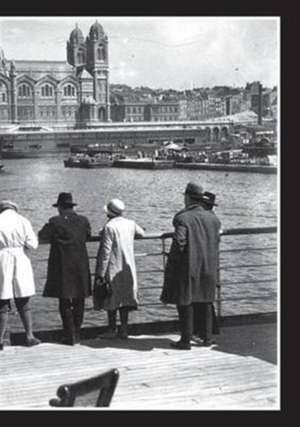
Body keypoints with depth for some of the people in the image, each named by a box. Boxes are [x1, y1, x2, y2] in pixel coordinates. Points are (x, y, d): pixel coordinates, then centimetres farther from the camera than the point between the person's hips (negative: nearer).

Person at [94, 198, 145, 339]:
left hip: (112, 269, -6)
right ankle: (124, 329, 12)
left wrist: (100, 274, -15)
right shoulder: (130, 224, 3)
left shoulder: (109, 227, -16)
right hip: (128, 268, 6)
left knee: (111, 300, 4)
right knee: (125, 298, 11)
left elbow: (105, 252, -18)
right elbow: (141, 233, 25)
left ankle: (112, 330, 8)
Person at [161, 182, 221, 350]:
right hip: (209, 267, 5)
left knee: (185, 303, 3)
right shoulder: (213, 218, 4)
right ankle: (207, 337, 20)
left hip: (188, 267, -5)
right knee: (205, 302, 15)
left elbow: (179, 243, -20)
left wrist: (171, 265, -5)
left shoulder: (182, 218, -14)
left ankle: (186, 340, 6)